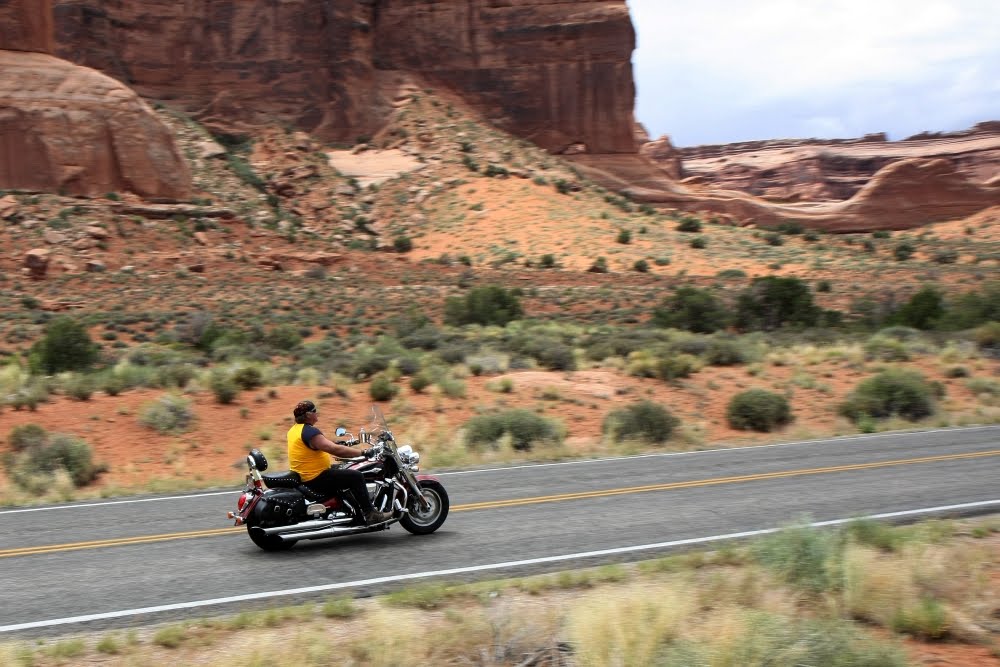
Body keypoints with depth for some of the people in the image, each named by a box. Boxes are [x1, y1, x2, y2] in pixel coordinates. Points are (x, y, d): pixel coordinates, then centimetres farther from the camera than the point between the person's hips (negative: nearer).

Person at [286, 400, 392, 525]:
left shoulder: (294, 430, 10)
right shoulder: (310, 431, -21)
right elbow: (335, 450, -27)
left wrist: (337, 443, 27)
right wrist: (363, 452, -22)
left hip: (302, 476, 11)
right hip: (315, 479, -11)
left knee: (339, 470, 30)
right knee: (356, 477, -10)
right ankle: (370, 515, -11)